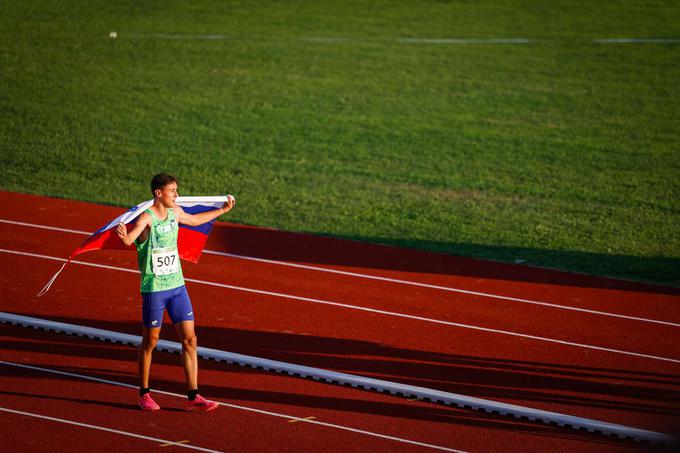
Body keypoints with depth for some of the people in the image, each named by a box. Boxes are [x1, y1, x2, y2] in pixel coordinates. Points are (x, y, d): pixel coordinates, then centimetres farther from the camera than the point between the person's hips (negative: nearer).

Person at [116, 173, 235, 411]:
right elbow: (130, 238, -35)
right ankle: (144, 394, 22)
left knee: (190, 340, 2)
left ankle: (193, 396, 7)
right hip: (154, 288, -6)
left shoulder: (175, 212, 6)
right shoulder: (147, 217, -15)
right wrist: (124, 236, -59)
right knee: (150, 340, 7)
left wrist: (223, 210, 38)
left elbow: (195, 220, 29)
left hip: (177, 286, 6)